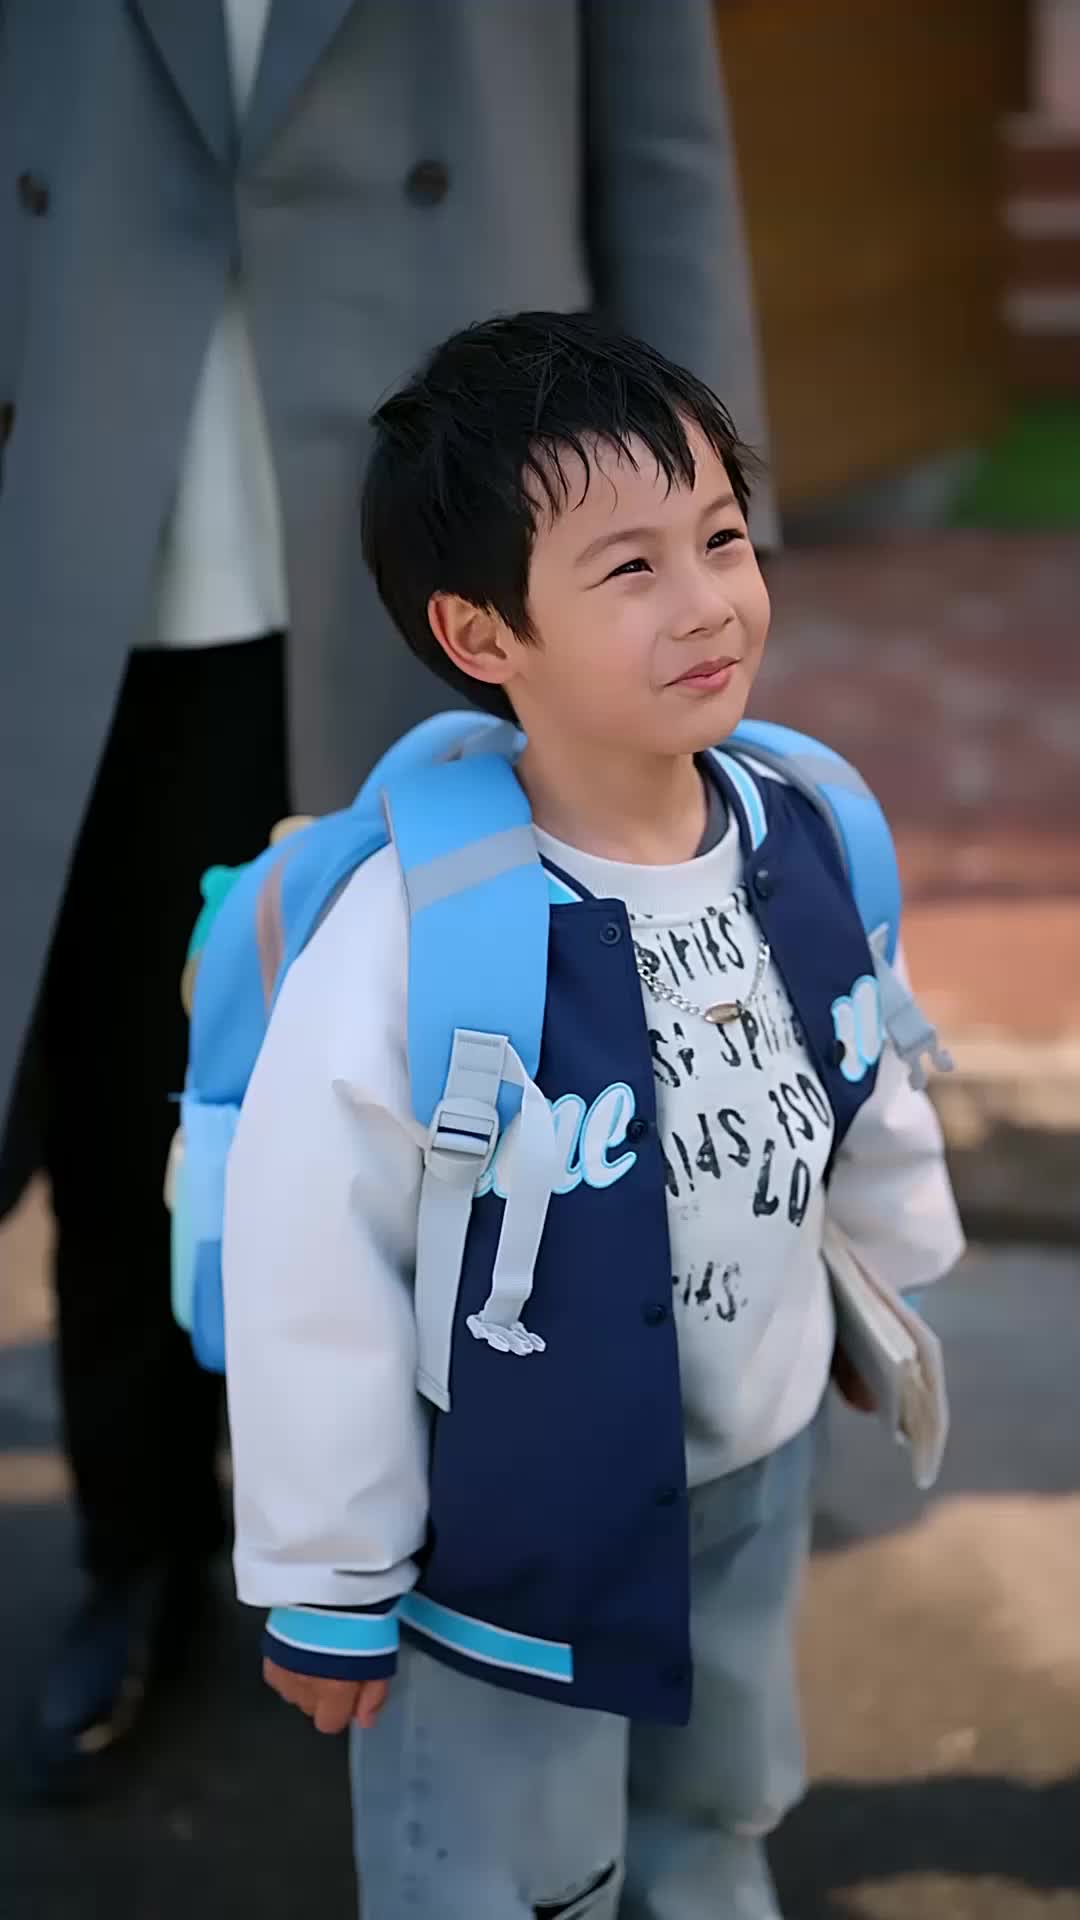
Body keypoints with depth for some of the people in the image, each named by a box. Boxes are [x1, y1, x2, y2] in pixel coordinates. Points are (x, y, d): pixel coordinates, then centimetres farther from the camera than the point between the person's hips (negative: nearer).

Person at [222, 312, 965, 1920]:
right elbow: (315, 1276, -23)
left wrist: (895, 1283, 21)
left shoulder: (798, 852, -13)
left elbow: (870, 1103, 6)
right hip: (512, 1515, -5)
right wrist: (328, 1587, -13)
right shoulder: (410, 938, -32)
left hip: (756, 1465, 6)